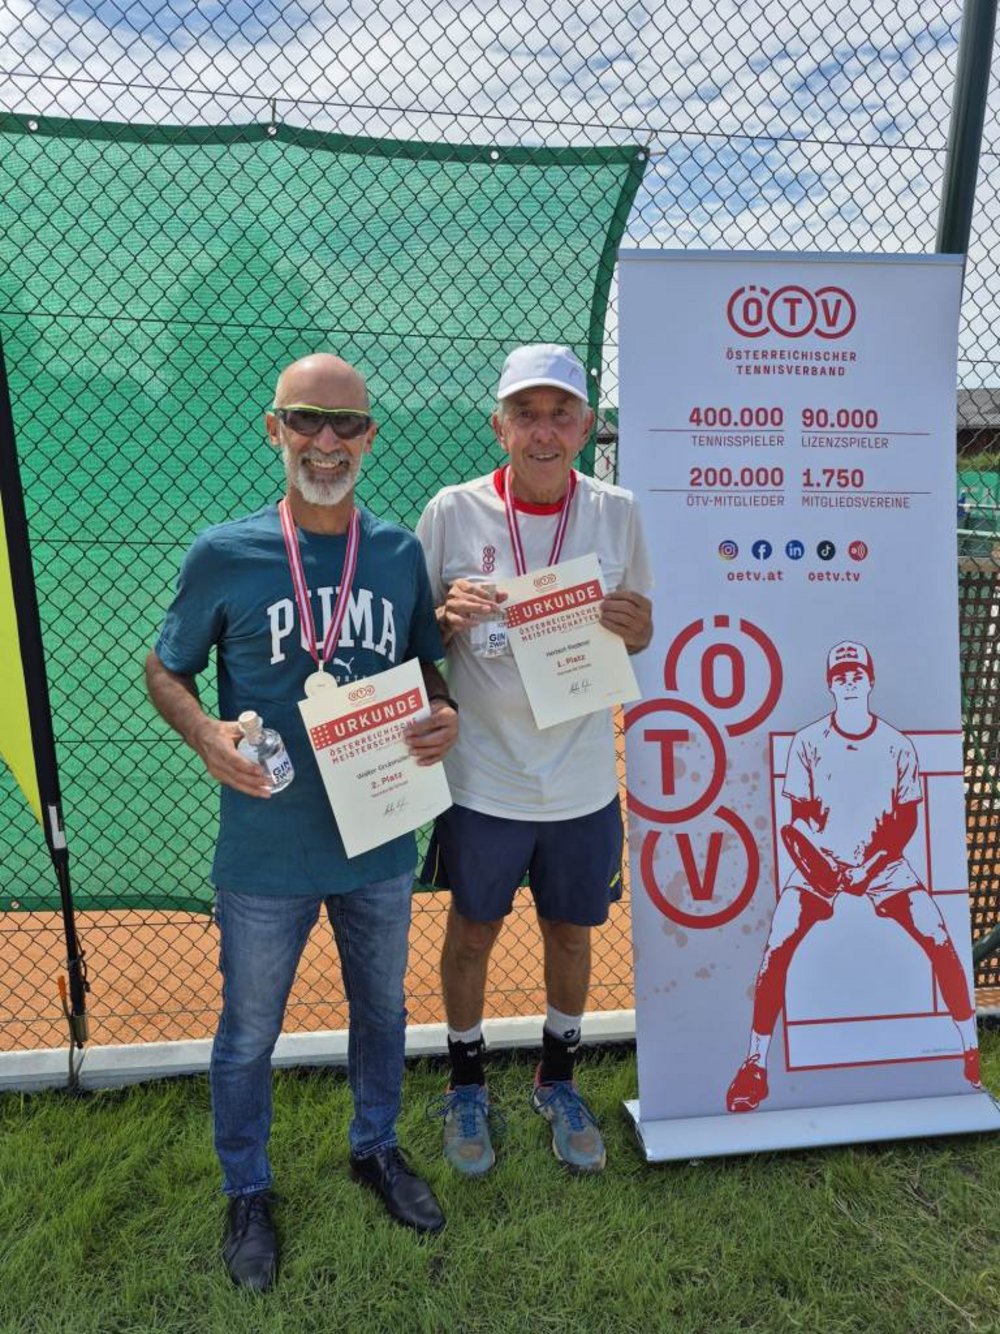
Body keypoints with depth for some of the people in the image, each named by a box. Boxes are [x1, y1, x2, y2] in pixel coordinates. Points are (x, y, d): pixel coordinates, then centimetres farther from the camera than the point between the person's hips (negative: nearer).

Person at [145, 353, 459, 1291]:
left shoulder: (401, 553, -2)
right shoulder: (223, 555, -11)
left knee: (382, 1009, 23)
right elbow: (164, 670, 0)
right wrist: (207, 736, -20)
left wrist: (445, 717, -13)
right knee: (249, 1033, 17)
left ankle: (375, 1148, 51)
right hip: (265, 853, -2)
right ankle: (246, 1191, 45)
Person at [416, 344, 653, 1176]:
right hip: (483, 778, -1)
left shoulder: (619, 514, -2)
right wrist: (448, 615, -22)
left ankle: (558, 1081, 43)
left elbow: (641, 629, 8)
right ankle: (468, 1086, 41)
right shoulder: (452, 512, -8)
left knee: (571, 930, 17)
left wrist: (632, 626, -16)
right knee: (473, 930, 15)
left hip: (583, 780, 2)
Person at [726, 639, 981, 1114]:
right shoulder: (807, 742, -6)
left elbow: (906, 820, 0)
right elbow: (798, 819, -5)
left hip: (882, 862, 1)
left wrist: (871, 863, -13)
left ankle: (971, 1054, 11)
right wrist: (819, 865, -19)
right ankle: (754, 1066, -2)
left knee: (939, 941, -12)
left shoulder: (897, 745, -4)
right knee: (777, 948, -15)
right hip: (819, 862, -1)